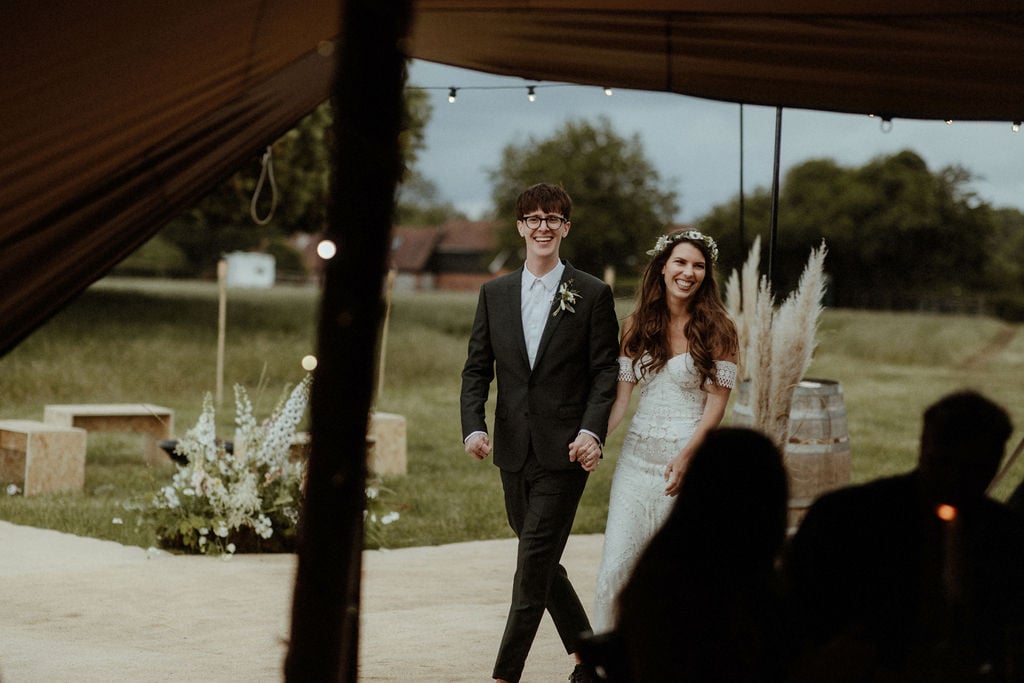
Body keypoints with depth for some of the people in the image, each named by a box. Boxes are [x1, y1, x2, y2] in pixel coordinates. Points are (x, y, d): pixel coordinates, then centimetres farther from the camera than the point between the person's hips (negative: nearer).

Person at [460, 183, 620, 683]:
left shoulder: (593, 295, -2)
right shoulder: (495, 294, 9)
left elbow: (606, 372, -4)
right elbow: (477, 368, 7)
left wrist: (592, 430, -19)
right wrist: (473, 427, -9)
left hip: (564, 452, -5)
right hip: (513, 450, 5)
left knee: (533, 567, -7)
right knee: (541, 563, 14)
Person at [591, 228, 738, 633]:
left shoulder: (717, 330, -1)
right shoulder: (636, 326, 9)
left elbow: (717, 403, -6)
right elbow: (620, 398, 6)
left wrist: (686, 455, -20)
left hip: (691, 456, -3)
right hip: (638, 457, 3)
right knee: (617, 565, -3)